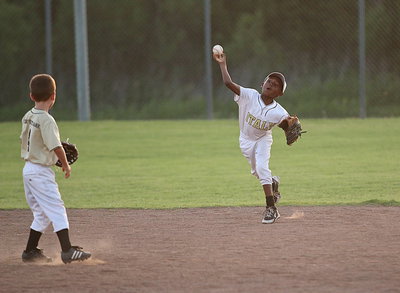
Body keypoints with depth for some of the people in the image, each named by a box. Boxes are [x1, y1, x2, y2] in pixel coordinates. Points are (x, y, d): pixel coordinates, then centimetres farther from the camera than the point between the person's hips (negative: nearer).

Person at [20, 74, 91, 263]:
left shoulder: (28, 117, 7)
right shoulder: (47, 120, -19)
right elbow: (56, 147, -23)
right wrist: (65, 165, -7)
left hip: (28, 168, 9)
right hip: (41, 172, -9)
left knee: (42, 214, 17)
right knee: (57, 210, -9)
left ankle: (30, 251, 20)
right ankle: (67, 251, -15)